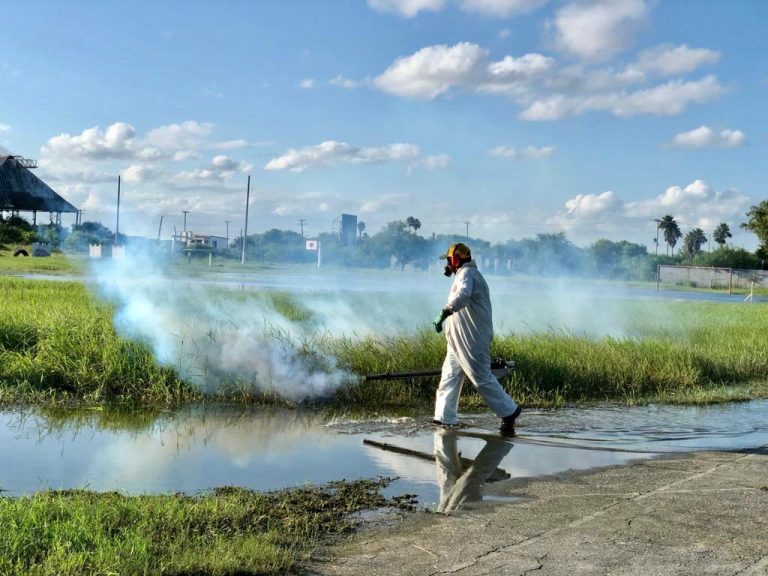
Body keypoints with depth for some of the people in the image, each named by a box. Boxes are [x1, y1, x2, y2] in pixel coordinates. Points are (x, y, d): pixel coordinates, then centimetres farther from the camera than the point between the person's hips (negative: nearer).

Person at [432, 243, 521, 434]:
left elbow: (463, 295, -35)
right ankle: (445, 418, 13)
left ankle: (509, 411, 1)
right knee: (450, 376, 9)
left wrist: (444, 312, -44)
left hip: (471, 340, -11)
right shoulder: (466, 274, 22)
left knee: (482, 378, -8)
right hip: (460, 341, 11)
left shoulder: (467, 273, -13)